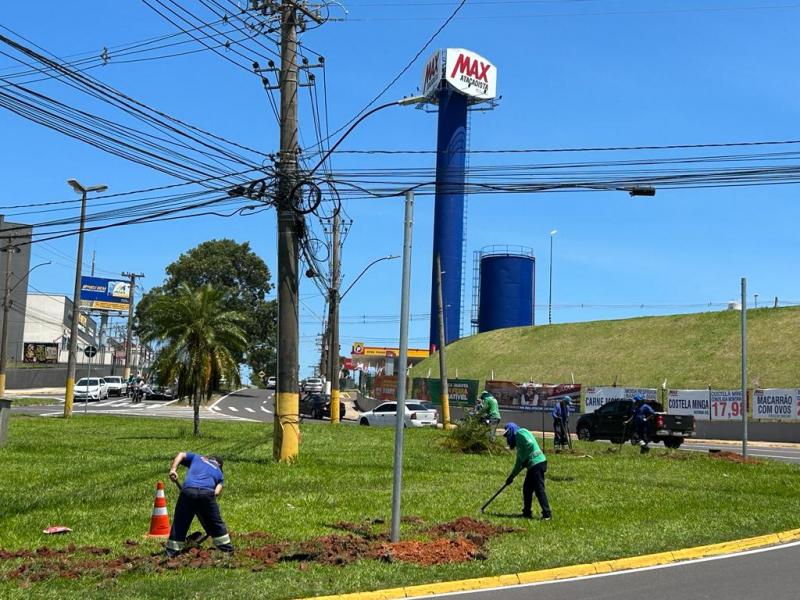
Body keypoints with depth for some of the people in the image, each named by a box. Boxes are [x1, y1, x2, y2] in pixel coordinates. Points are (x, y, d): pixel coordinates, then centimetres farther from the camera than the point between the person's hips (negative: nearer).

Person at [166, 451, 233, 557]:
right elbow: (217, 492, 13)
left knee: (179, 525, 9)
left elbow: (181, 454, 16)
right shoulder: (219, 473, 30)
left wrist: (173, 469, 6)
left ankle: (171, 553, 8)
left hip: (188, 490, 0)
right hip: (207, 493, 0)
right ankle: (227, 550, 22)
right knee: (216, 524, 16)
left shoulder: (196, 458, 33)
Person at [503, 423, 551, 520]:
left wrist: (524, 459, -10)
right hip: (532, 465, 10)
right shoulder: (517, 440, 26)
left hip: (537, 463, -10)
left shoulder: (520, 433, -1)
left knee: (539, 490, -10)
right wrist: (511, 476, 29)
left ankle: (547, 514, -9)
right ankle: (527, 513, 21)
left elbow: (530, 444, -19)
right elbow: (519, 462, 29)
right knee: (527, 489, 14)